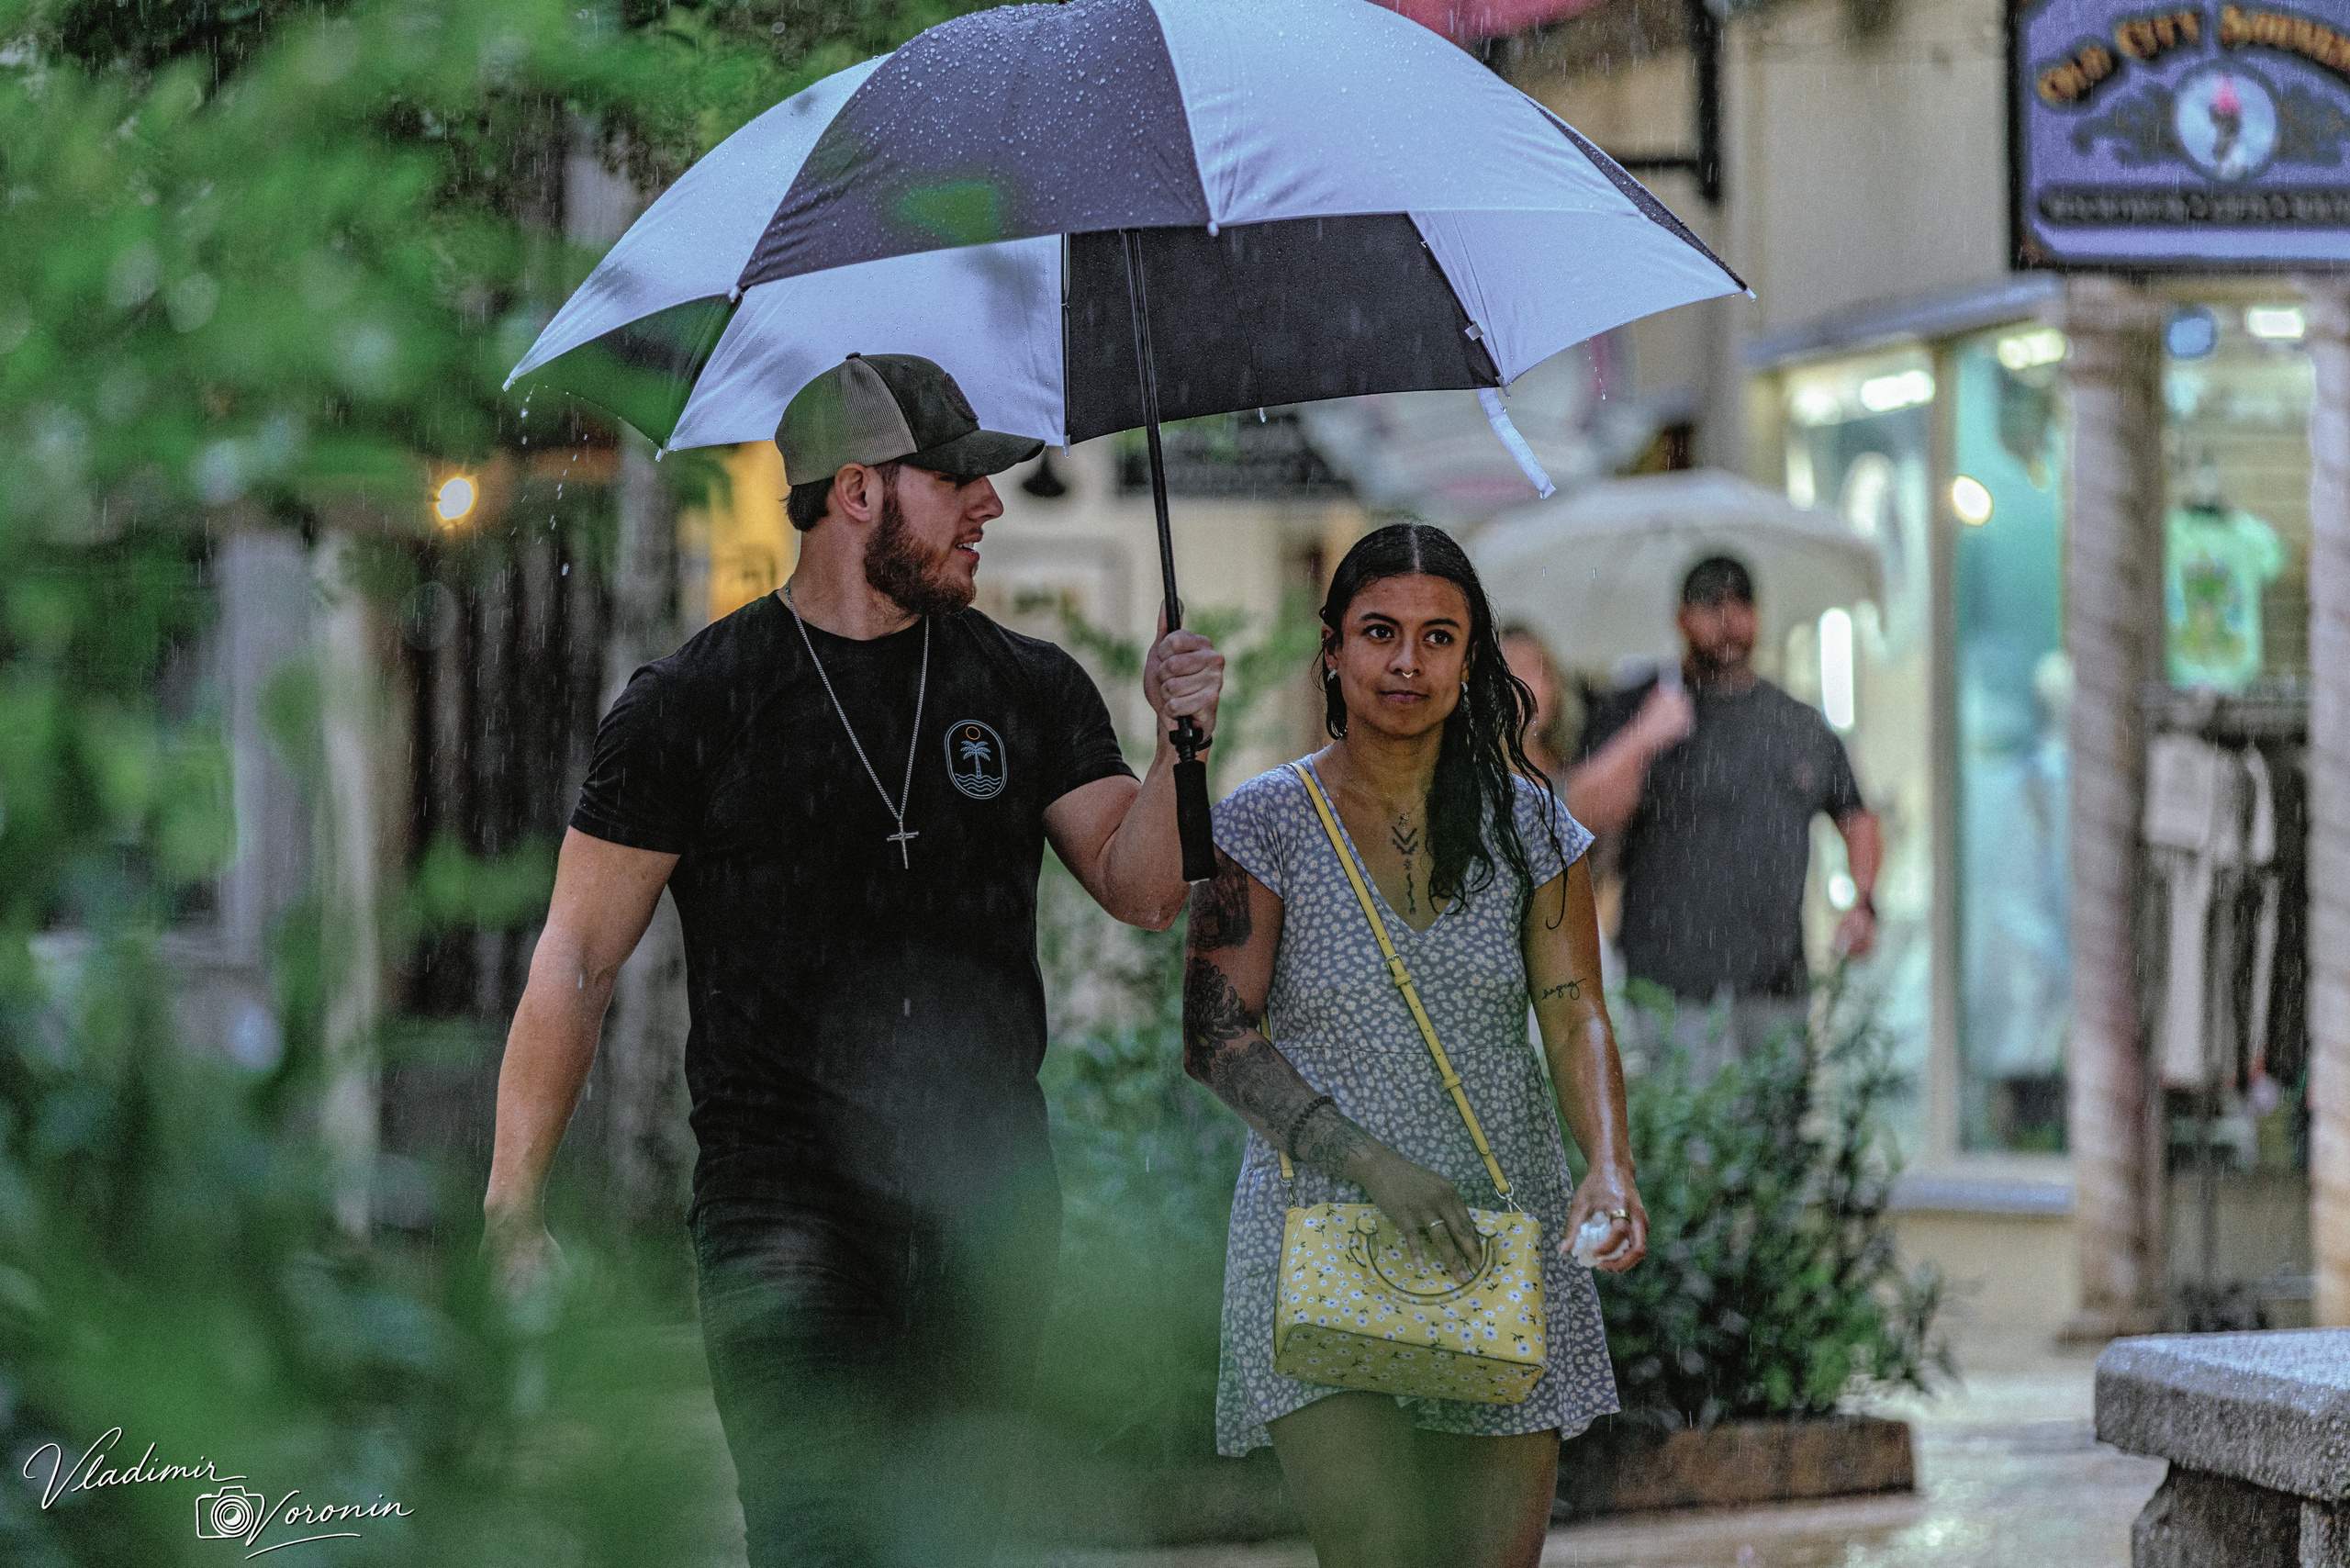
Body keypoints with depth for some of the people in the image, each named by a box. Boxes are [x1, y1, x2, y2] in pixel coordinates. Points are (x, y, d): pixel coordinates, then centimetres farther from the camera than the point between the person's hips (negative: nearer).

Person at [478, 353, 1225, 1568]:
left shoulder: (1029, 690, 10)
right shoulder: (694, 703, -1)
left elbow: (1141, 891, 8)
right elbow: (578, 956, 0)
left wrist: (1178, 744, -11)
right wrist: (513, 1198, -6)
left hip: (990, 1215, 4)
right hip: (786, 1200, -4)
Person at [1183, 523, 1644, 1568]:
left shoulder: (1526, 825, 7)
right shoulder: (1265, 824, -1)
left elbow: (1575, 1015, 2)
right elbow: (1215, 1039, -5)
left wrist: (1608, 1165, -18)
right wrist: (1370, 1163, -17)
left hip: (1502, 1245, 3)